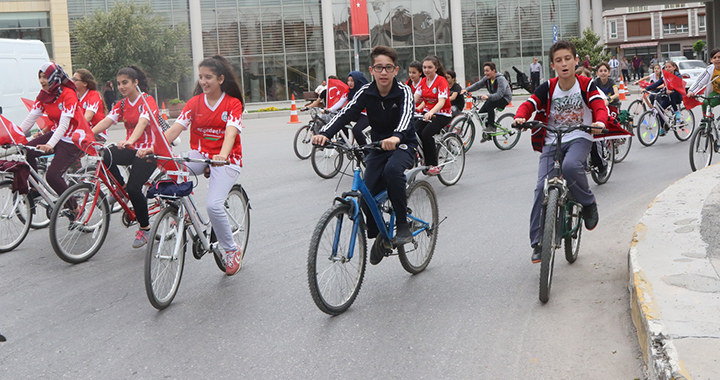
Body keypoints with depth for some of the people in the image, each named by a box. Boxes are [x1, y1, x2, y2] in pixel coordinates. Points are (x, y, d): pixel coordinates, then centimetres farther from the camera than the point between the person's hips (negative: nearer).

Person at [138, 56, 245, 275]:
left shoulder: (233, 103, -6)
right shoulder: (194, 103, 4)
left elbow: (231, 132, -22)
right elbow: (176, 128, -6)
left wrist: (222, 155, -43)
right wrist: (153, 148, -22)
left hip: (226, 159, -4)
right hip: (199, 155, 4)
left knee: (213, 204, -25)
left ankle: (232, 250, -1)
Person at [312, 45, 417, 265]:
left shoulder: (403, 92, -16)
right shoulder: (366, 93, -7)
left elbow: (406, 115, -36)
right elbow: (346, 114, -17)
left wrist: (396, 137, -58)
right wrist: (325, 134, -36)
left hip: (403, 144, -4)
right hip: (378, 146, 4)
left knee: (392, 169, -37)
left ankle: (403, 225, -23)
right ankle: (378, 237, 16)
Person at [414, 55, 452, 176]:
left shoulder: (441, 81, -14)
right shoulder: (423, 81, 6)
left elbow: (441, 102, -26)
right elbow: (415, 98, -2)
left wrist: (431, 112, -45)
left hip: (442, 115, -6)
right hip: (427, 113, 6)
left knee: (426, 134, -29)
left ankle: (434, 165, -17)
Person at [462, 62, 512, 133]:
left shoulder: (501, 79, -26)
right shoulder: (487, 78, -3)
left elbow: (499, 94, -38)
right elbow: (477, 84, -9)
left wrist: (488, 96, -54)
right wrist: (467, 90, -26)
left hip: (505, 98, -8)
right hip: (493, 97, 8)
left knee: (489, 104, -33)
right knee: (481, 112, -7)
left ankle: (492, 127, -24)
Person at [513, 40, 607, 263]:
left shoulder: (586, 85, -5)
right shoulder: (548, 88, -3)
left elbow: (599, 106, -17)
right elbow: (529, 104, -12)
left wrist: (600, 122, -41)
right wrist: (520, 117, -36)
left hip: (579, 138, -2)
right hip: (552, 141, 2)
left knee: (571, 166, -36)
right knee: (542, 188, -10)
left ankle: (588, 204, -6)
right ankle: (538, 242, 0)